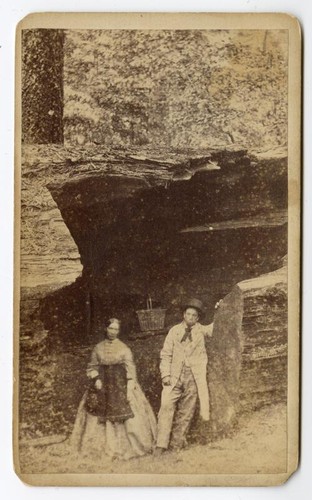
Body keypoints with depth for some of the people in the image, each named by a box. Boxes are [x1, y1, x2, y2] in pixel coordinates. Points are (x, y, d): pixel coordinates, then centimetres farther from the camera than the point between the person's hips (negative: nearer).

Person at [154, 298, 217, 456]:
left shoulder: (201, 330, 11)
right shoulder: (174, 331, 9)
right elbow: (166, 354, 7)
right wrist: (165, 374, -3)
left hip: (194, 377, 1)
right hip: (174, 377, -1)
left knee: (186, 413, 2)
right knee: (167, 407, -13)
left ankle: (176, 446, 9)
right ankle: (161, 445, -11)